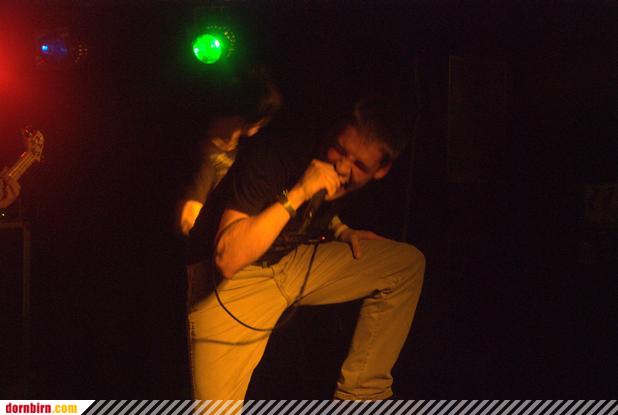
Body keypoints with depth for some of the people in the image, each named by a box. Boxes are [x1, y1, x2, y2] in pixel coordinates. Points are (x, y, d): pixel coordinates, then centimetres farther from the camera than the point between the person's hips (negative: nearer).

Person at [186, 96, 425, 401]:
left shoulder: (350, 181, -5)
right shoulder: (270, 159, -26)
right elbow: (228, 259, -35)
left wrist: (341, 231, 2)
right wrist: (296, 194, -38)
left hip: (292, 262, 6)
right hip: (231, 279, -6)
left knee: (408, 263, -4)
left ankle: (360, 394, 1)